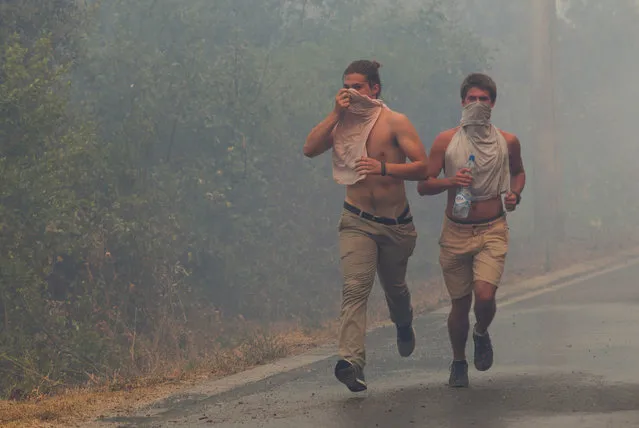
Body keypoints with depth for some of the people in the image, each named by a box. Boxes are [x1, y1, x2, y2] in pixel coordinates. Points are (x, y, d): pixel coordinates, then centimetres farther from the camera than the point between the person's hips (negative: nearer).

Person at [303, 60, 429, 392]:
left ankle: (404, 325, 53)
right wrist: (336, 114, -15)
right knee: (355, 287, -18)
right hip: (357, 221, 1)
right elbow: (309, 150, -10)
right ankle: (351, 361, -30)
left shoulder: (395, 122, -8)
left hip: (396, 223, -1)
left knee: (394, 287, 19)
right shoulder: (342, 123, 3)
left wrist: (384, 168, -26)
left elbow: (423, 166, -13)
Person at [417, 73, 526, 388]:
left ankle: (481, 333, 16)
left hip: (492, 231, 0)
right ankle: (458, 362, 30)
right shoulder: (446, 141, -1)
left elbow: (518, 171, 23)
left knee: (485, 296, -19)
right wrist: (449, 182, -20)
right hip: (456, 231, 0)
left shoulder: (507, 142, 3)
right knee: (460, 303, 7)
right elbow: (423, 185, -1)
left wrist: (515, 193, 2)